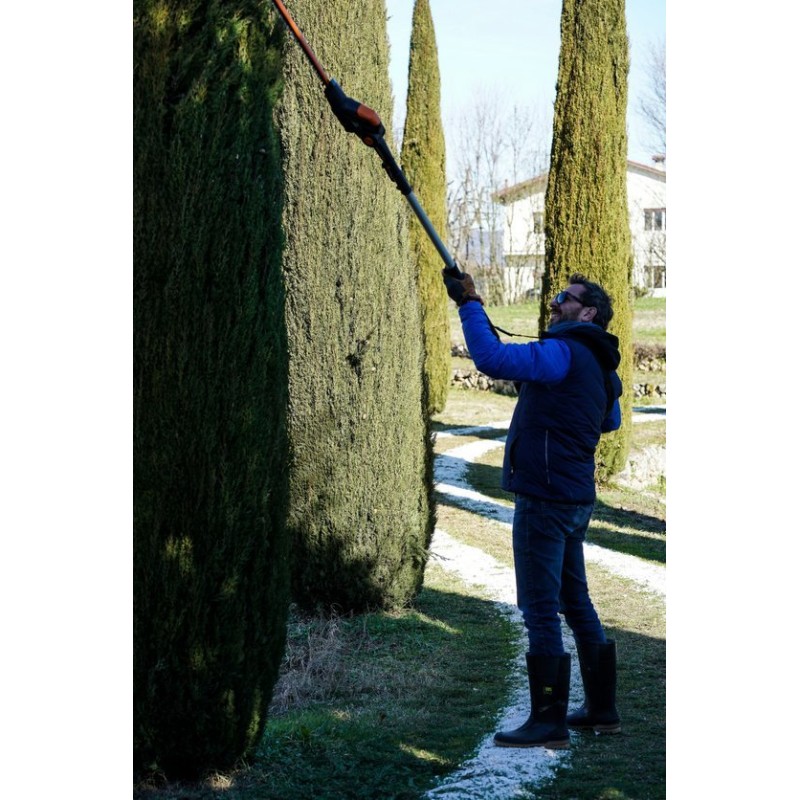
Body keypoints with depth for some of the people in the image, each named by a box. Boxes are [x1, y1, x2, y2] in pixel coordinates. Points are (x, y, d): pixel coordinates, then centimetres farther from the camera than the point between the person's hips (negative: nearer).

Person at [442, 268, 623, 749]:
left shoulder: (565, 353, -15)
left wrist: (471, 305, -17)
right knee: (576, 603, 17)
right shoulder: (600, 366, 15)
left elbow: (493, 358, -26)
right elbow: (611, 421, 34)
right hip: (576, 499, 10)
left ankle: (549, 720, -4)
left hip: (545, 499, -10)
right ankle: (602, 709, 24)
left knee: (541, 610, -7)